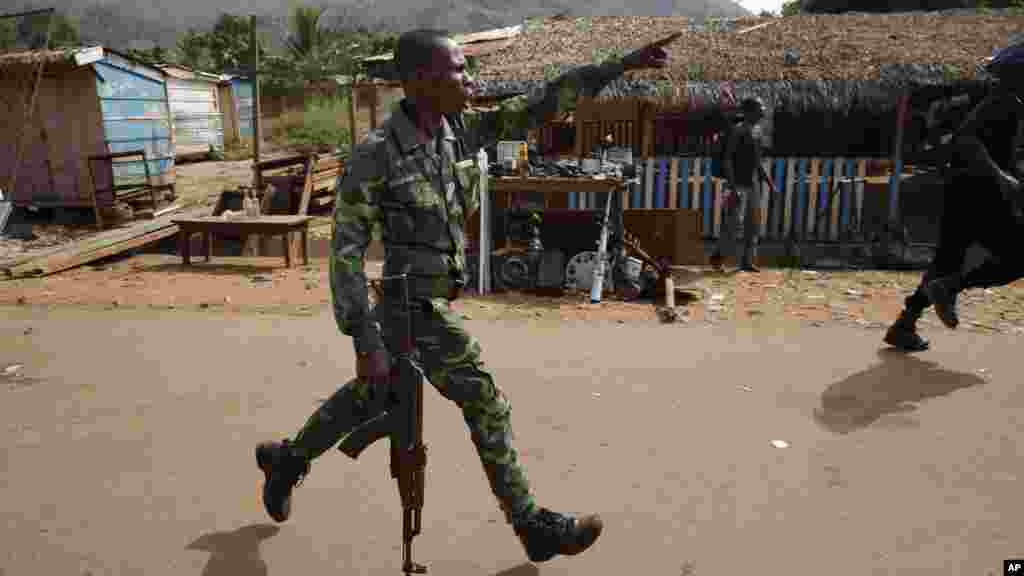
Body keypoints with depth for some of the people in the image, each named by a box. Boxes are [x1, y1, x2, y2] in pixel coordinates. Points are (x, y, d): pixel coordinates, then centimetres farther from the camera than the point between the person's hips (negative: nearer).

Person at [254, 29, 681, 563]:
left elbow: (540, 103, -1)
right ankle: (534, 526, 18)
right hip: (417, 307, -8)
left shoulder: (461, 129, -1)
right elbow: (346, 251, -19)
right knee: (486, 404, -1)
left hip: (416, 302, 8)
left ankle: (286, 459, 49)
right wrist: (366, 342, -22)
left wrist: (623, 63, -3)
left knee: (367, 395, 25)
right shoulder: (376, 155, -20)